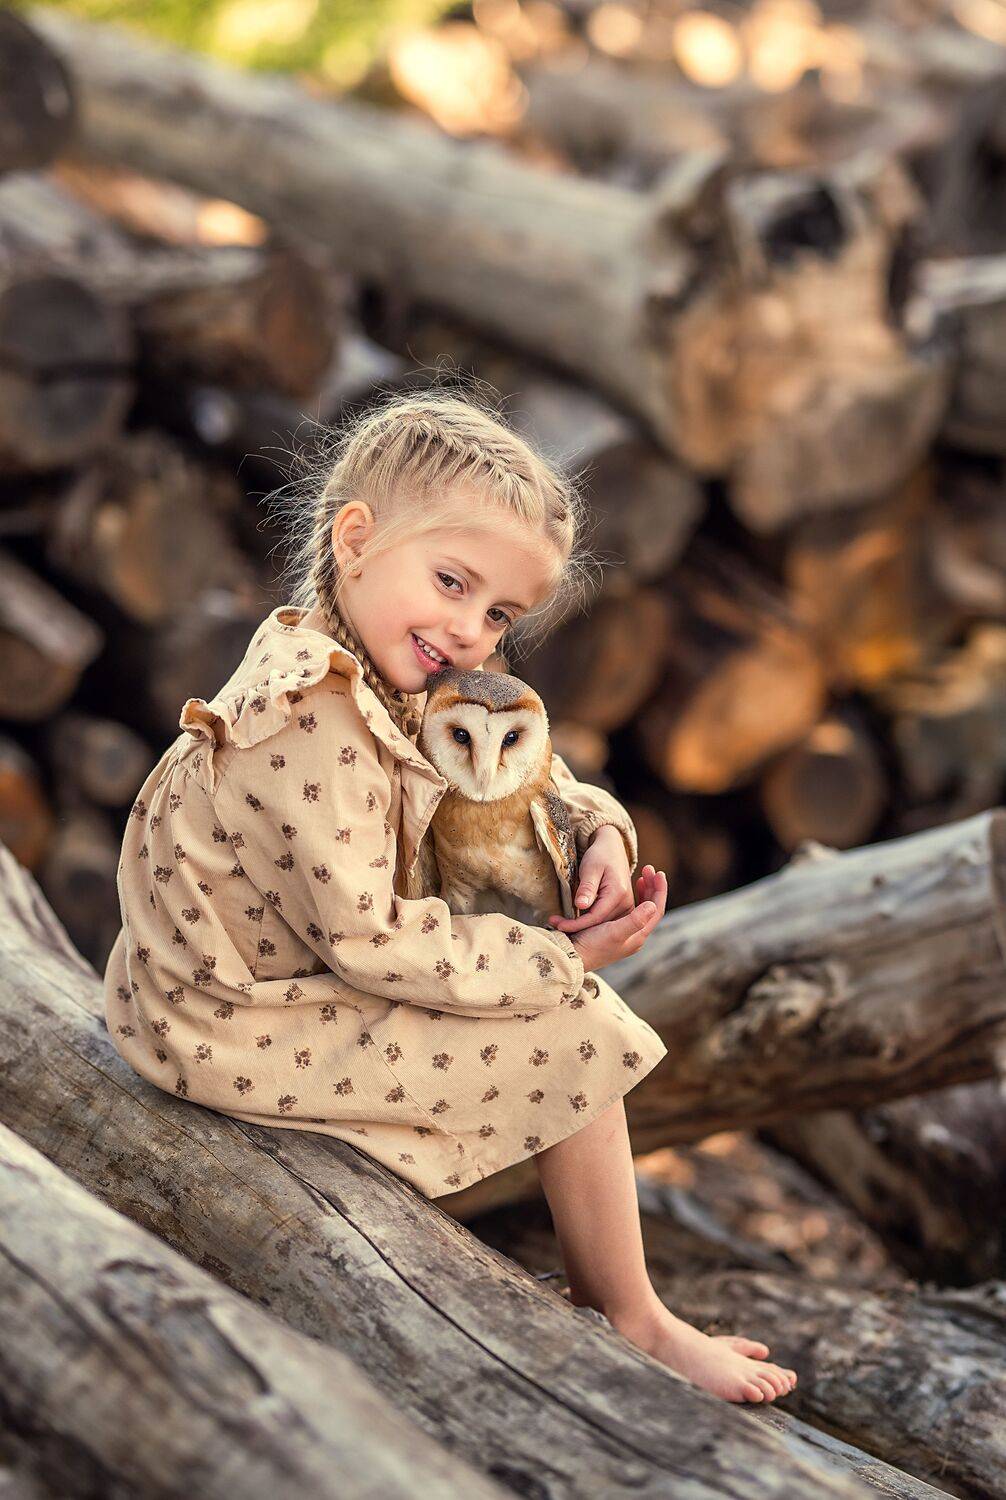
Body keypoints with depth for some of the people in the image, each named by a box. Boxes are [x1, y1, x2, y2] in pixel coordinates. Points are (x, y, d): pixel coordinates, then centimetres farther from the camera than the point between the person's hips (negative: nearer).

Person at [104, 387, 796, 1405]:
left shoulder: (384, 681, 4)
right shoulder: (316, 722, -28)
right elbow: (366, 938, -27)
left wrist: (600, 829, -5)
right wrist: (556, 958, -20)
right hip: (234, 1030, -11)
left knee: (555, 985, 18)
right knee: (574, 1032, -8)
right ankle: (628, 1321, 10)